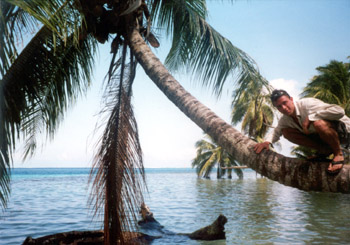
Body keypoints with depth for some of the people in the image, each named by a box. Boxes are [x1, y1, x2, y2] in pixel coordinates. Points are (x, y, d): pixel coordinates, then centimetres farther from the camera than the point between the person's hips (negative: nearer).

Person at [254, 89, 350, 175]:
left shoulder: (307, 103, -25)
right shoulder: (285, 119, -2)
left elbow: (339, 111, -34)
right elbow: (276, 131, 13)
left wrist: (310, 118, -33)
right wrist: (267, 141, -10)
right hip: (321, 135, 8)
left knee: (318, 124, -41)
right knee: (286, 132, -6)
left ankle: (338, 154, -14)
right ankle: (324, 150, 1)